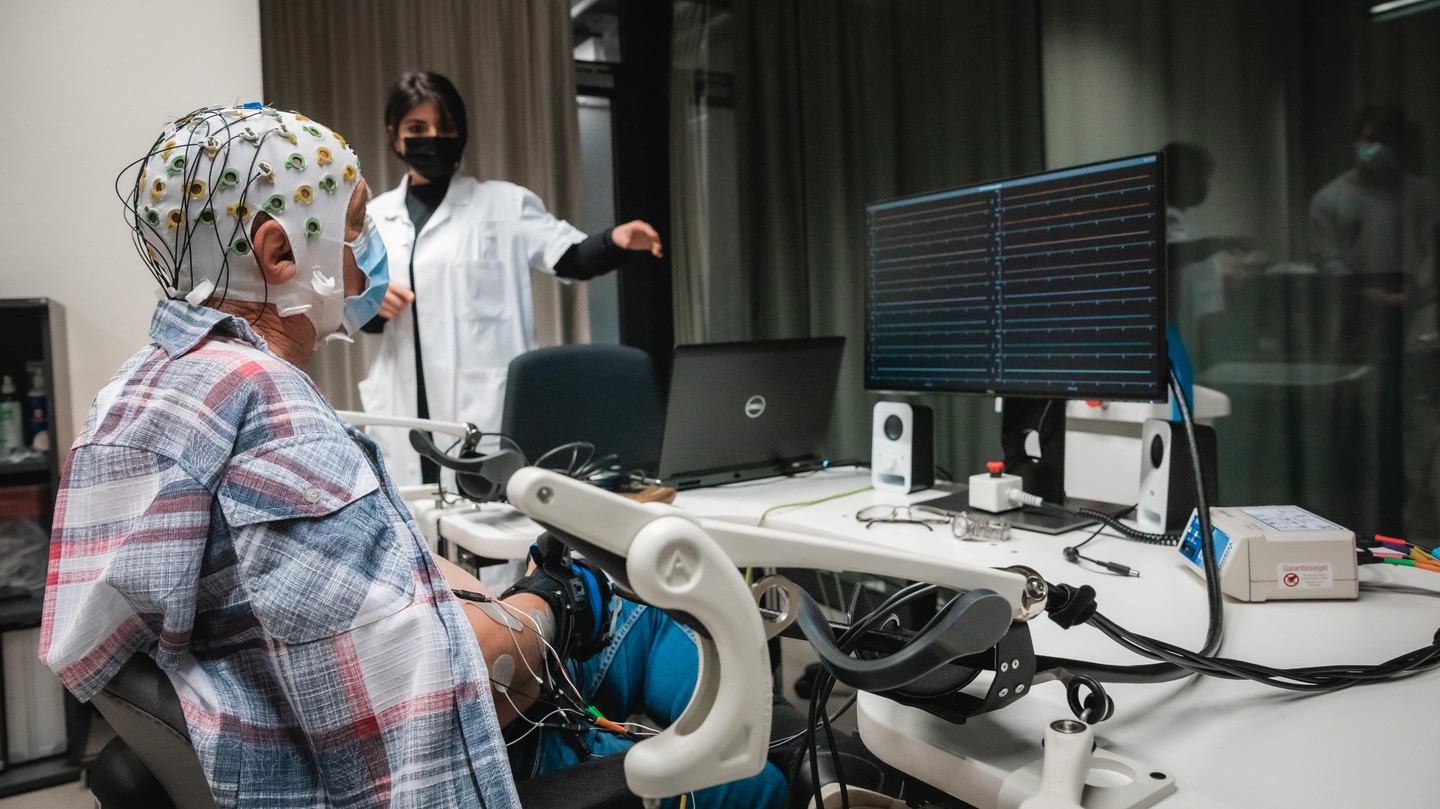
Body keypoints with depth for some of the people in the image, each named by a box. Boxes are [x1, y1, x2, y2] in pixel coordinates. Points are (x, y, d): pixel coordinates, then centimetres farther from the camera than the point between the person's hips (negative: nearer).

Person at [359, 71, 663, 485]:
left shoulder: (504, 202, 3)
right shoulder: (375, 216, 13)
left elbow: (572, 257, -8)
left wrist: (615, 241, -27)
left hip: (487, 408, -3)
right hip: (406, 411, 3)